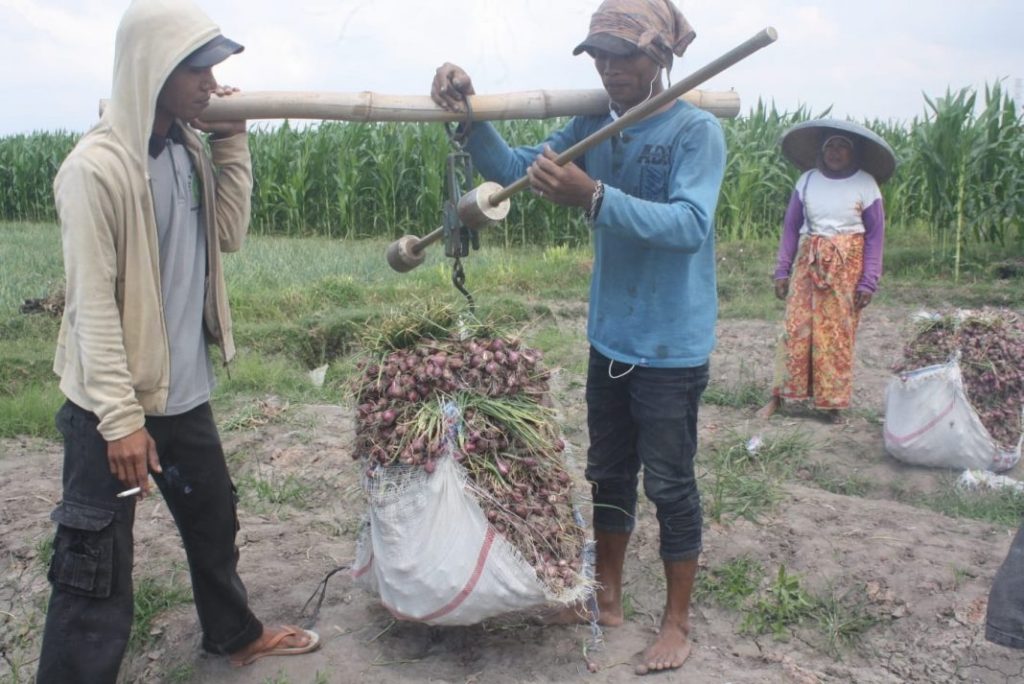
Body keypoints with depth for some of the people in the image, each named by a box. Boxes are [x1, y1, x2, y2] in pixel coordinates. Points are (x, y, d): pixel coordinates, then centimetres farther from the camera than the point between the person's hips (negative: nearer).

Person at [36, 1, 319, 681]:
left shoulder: (189, 150, 4)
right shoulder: (97, 166, -19)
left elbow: (230, 234, 6)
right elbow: (92, 302, -20)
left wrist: (232, 143, -2)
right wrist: (120, 419, -21)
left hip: (185, 391, 8)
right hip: (115, 404, -8)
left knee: (214, 519, 24)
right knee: (97, 572, 1)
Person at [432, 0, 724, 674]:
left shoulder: (697, 131, -14)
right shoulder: (594, 126, 4)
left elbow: (690, 225, -28)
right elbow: (514, 168, 2)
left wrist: (593, 197, -39)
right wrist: (468, 113, -15)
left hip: (671, 347, -6)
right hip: (609, 339, 6)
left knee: (669, 483, 5)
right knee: (608, 473, 17)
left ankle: (678, 621, 24)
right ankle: (607, 597, 35)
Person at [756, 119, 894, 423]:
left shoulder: (866, 184, -3)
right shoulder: (807, 180, 3)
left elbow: (875, 235, -2)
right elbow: (791, 227, 6)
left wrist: (868, 282, -9)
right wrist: (782, 270, -2)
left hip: (847, 266, -1)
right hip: (808, 262, 2)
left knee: (838, 333, 2)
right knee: (797, 327, 0)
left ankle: (832, 401, 13)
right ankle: (779, 395, 7)